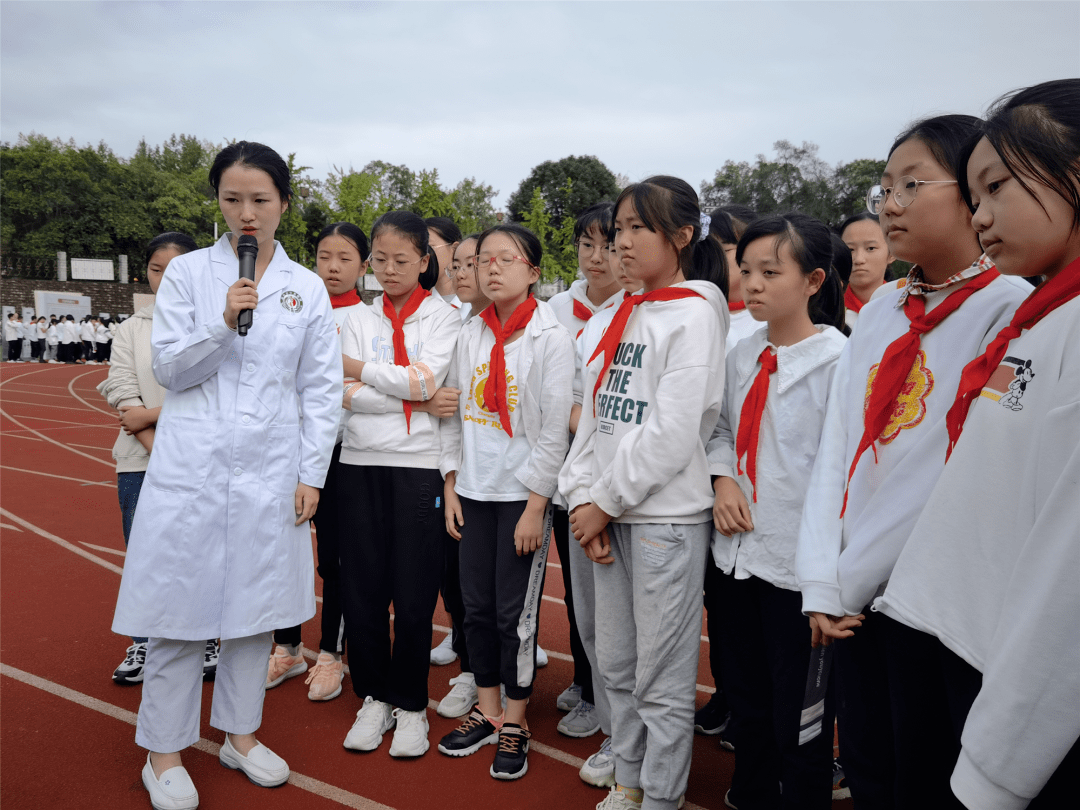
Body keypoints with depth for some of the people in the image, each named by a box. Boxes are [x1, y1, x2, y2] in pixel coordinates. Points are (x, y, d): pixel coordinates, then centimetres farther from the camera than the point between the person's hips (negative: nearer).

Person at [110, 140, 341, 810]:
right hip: (192, 466, -1)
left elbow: (323, 389, 4)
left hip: (270, 470, 2)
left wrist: (311, 473, 0)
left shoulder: (307, 288, 5)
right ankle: (165, 750, 20)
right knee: (179, 606, 3)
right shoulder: (188, 273, 3)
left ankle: (241, 734, 28)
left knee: (256, 605, 11)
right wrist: (222, 323, -17)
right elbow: (168, 367, -1)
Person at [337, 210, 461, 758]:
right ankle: (374, 697, 25)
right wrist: (418, 399, -11)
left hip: (419, 464, -3)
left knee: (414, 594, 1)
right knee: (361, 586, 6)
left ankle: (410, 703, 20)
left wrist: (358, 369, -6)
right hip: (360, 464, 3)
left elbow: (425, 378, -13)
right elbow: (346, 396, -3)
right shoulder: (358, 318, 11)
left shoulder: (443, 317, 3)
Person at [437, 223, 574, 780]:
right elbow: (454, 415, 12)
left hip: (524, 493, -5)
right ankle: (487, 713, 28)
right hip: (473, 490, 5)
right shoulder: (470, 336, 7)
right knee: (476, 606, 11)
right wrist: (450, 488, 7)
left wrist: (535, 507, -13)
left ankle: (514, 726, 19)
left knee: (516, 613, 2)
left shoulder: (551, 337, -8)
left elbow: (555, 429, -11)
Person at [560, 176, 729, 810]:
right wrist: (583, 496, 1)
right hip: (608, 514, 7)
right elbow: (594, 413, 11)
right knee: (616, 662, 17)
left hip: (666, 513, -7)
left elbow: (672, 432, -17)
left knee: (662, 676, 3)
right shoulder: (625, 315, 14)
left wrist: (606, 502, -11)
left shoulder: (695, 313, -9)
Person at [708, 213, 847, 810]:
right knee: (746, 700, 22)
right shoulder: (743, 354, 7)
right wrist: (722, 478, -3)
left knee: (799, 716, 9)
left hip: (801, 561, -6)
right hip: (739, 552, 6)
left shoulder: (837, 358, -13)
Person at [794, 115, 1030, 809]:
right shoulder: (880, 313, 9)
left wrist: (852, 579, -10)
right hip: (856, 602, 6)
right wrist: (823, 582, -3)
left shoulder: (1012, 311, -11)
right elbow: (838, 446, 6)